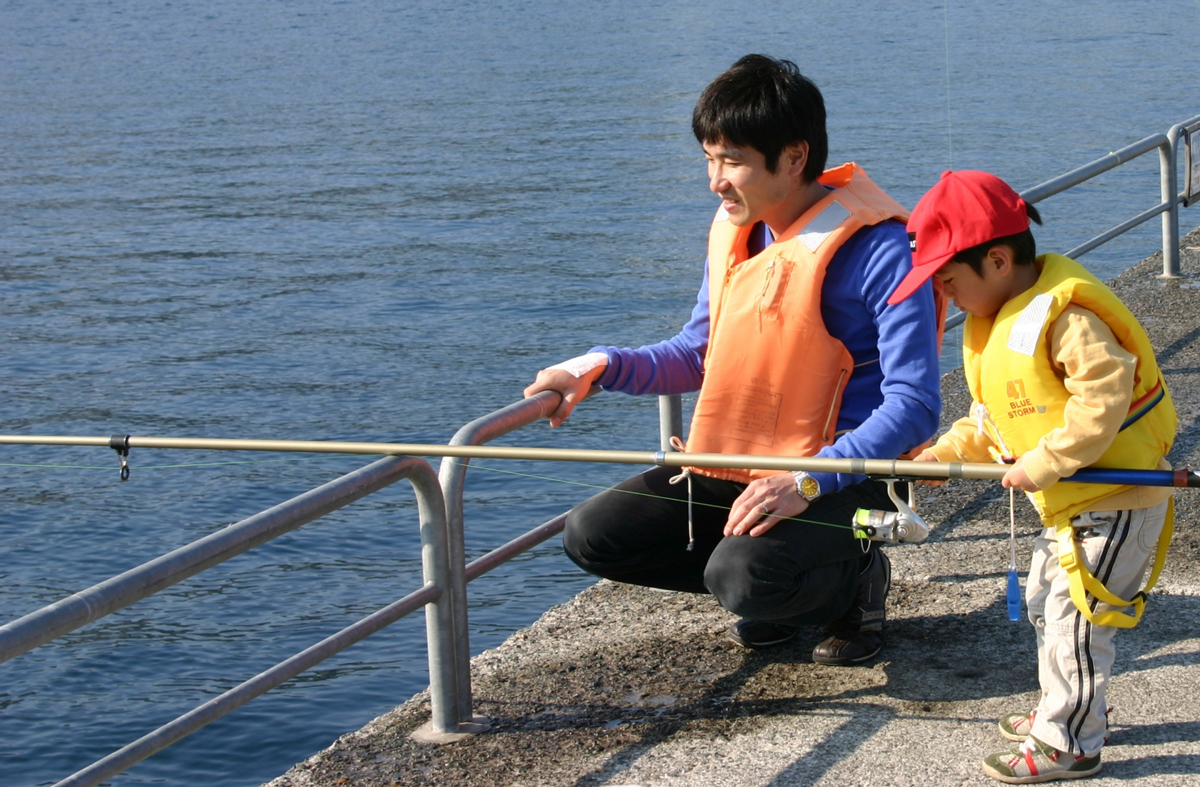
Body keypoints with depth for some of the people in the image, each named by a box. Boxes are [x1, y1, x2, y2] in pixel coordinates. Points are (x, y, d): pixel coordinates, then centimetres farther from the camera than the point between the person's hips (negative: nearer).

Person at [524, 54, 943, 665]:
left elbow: (914, 406, -21)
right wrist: (599, 368, -2)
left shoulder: (875, 249, -18)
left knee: (741, 579, -33)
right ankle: (780, 589, 10)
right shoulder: (735, 228, 6)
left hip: (837, 479, -8)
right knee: (592, 536, -5)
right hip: (729, 468, 8)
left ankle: (854, 581, 3)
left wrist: (806, 483, -30)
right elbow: (699, 354, 16)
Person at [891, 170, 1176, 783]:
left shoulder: (1065, 314, -25)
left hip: (1117, 500, -11)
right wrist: (949, 452, 5)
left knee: (1074, 620, -5)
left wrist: (1043, 464, -29)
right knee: (1044, 602, 22)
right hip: (1069, 501, 11)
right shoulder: (998, 320, 8)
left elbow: (1102, 400, -32)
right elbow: (995, 417, 17)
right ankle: (1065, 710, 38)